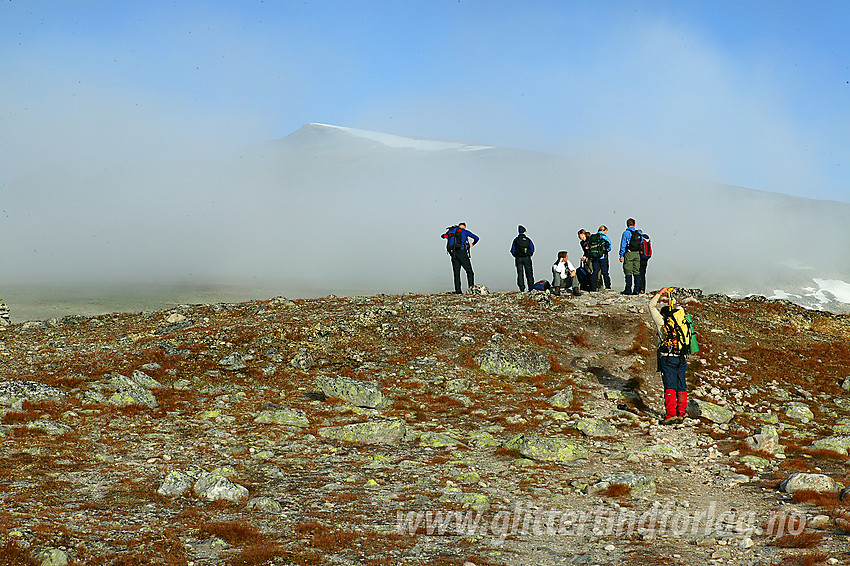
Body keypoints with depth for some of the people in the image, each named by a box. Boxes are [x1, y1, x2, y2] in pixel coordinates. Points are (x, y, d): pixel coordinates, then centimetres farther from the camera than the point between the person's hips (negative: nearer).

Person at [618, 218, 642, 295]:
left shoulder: (626, 233, -6)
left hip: (629, 254, -4)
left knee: (628, 272, -2)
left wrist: (621, 255, -4)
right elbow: (641, 244, 15)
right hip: (637, 254, 4)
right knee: (636, 272, 6)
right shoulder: (639, 233, 8)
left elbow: (623, 245, -6)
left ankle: (628, 290, -4)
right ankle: (637, 289, 5)